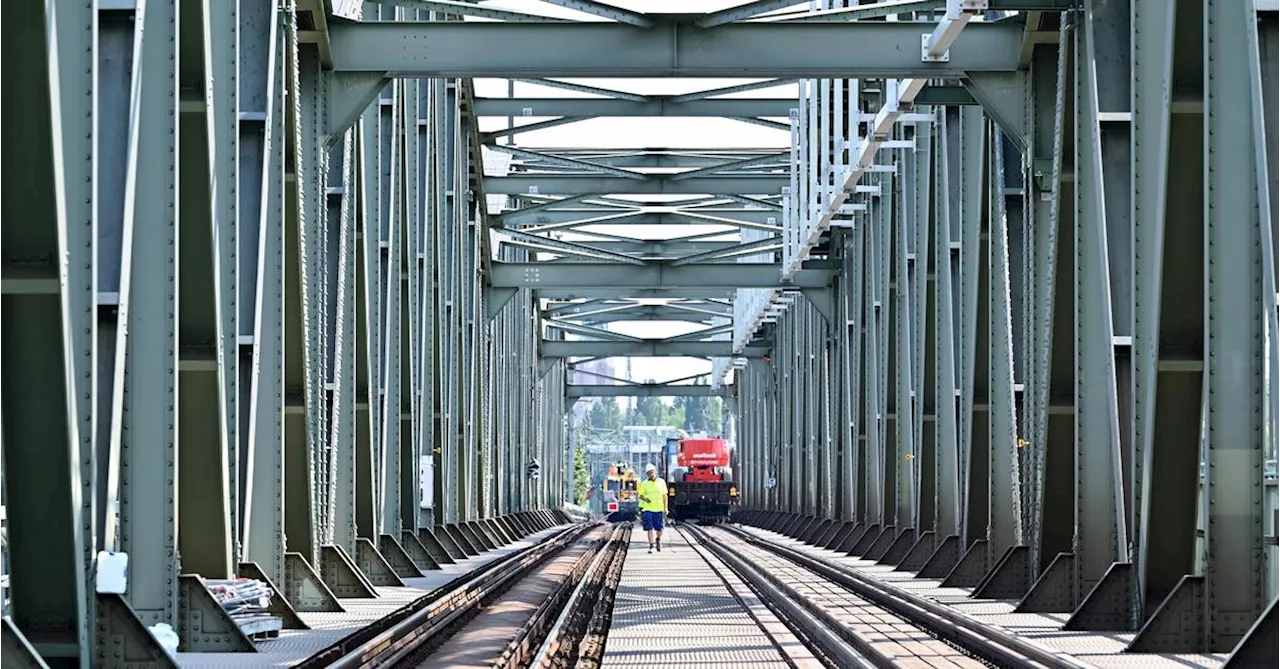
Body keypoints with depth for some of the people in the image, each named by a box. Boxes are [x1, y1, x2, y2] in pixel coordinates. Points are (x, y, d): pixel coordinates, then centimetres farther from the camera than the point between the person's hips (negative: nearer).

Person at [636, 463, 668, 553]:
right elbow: (641, 495, 5)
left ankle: (658, 540, 35)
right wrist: (645, 499, -18)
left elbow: (664, 496, 8)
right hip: (648, 509, -1)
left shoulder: (661, 482, 4)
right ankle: (651, 546, -2)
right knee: (650, 528, -7)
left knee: (659, 528, 5)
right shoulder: (644, 484, 0)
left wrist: (665, 509, 5)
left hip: (659, 509, 1)